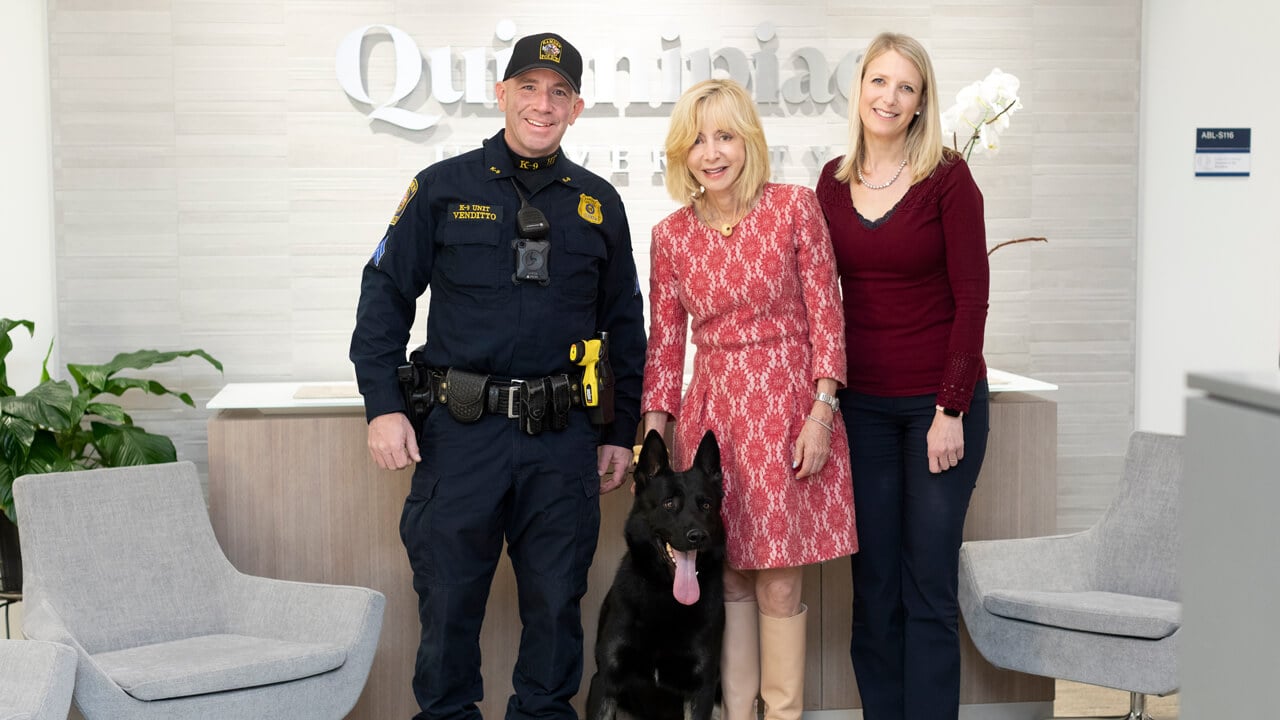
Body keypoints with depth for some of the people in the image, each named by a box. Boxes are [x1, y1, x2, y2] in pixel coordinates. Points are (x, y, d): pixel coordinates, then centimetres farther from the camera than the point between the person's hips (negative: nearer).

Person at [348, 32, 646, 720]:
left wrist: (621, 432, 11)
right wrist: (382, 405, -5)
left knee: (556, 600, 10)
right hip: (461, 431, -2)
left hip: (563, 437, 2)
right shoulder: (443, 188, 3)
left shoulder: (598, 203, 10)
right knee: (449, 597, 5)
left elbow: (625, 324, 15)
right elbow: (384, 295, 4)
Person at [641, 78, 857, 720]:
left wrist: (822, 411, -9)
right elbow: (664, 342, 9)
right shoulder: (670, 235, 6)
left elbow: (825, 316, -2)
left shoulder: (795, 207, -3)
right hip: (712, 408, 3)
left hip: (788, 406, -3)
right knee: (728, 578, 7)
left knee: (778, 583, -1)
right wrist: (653, 432, 3)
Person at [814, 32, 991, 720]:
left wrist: (951, 410, -13)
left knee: (927, 587, 0)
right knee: (873, 583, 7)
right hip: (862, 405, 4)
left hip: (939, 403, -3)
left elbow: (971, 299, -8)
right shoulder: (834, 181, 6)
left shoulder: (947, 178, -7)